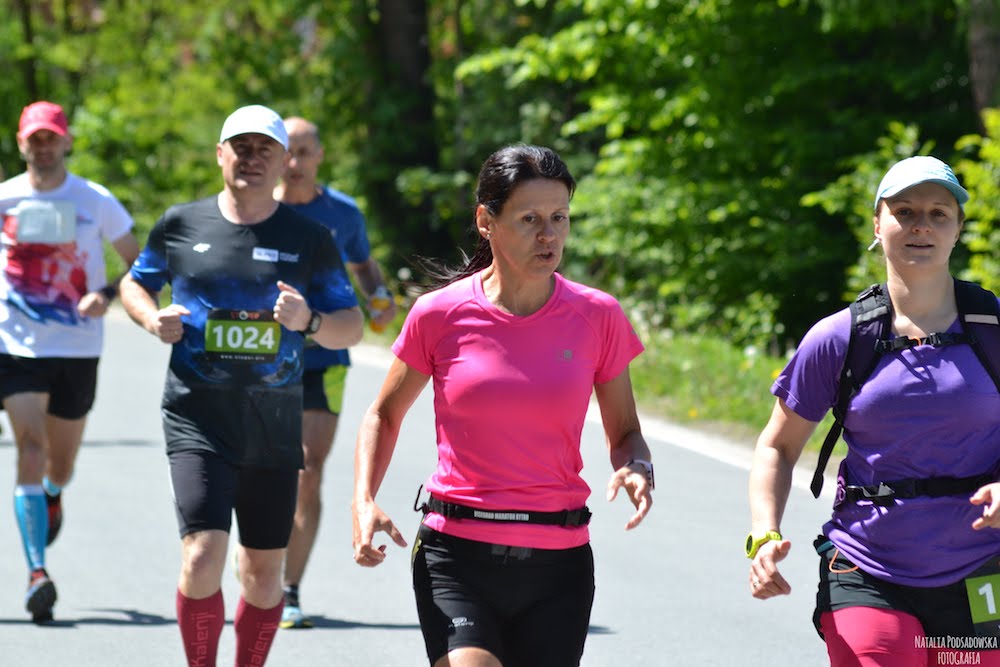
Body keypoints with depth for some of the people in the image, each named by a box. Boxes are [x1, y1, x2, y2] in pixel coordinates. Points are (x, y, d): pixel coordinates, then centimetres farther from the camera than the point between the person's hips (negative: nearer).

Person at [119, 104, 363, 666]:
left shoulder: (311, 239, 4)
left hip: (275, 424, 2)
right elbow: (135, 283, 21)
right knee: (203, 556, -17)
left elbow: (353, 326, 6)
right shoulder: (181, 225, 5)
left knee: (264, 570, 9)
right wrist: (154, 319, -1)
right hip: (198, 416, -2)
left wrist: (309, 321, -15)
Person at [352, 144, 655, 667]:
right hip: (456, 556, -2)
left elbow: (624, 433, 11)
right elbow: (384, 414, 12)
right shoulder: (440, 315, -3)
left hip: (557, 563, 2)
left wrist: (636, 469, -12)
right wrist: (364, 502, -4)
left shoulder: (598, 317, 0)